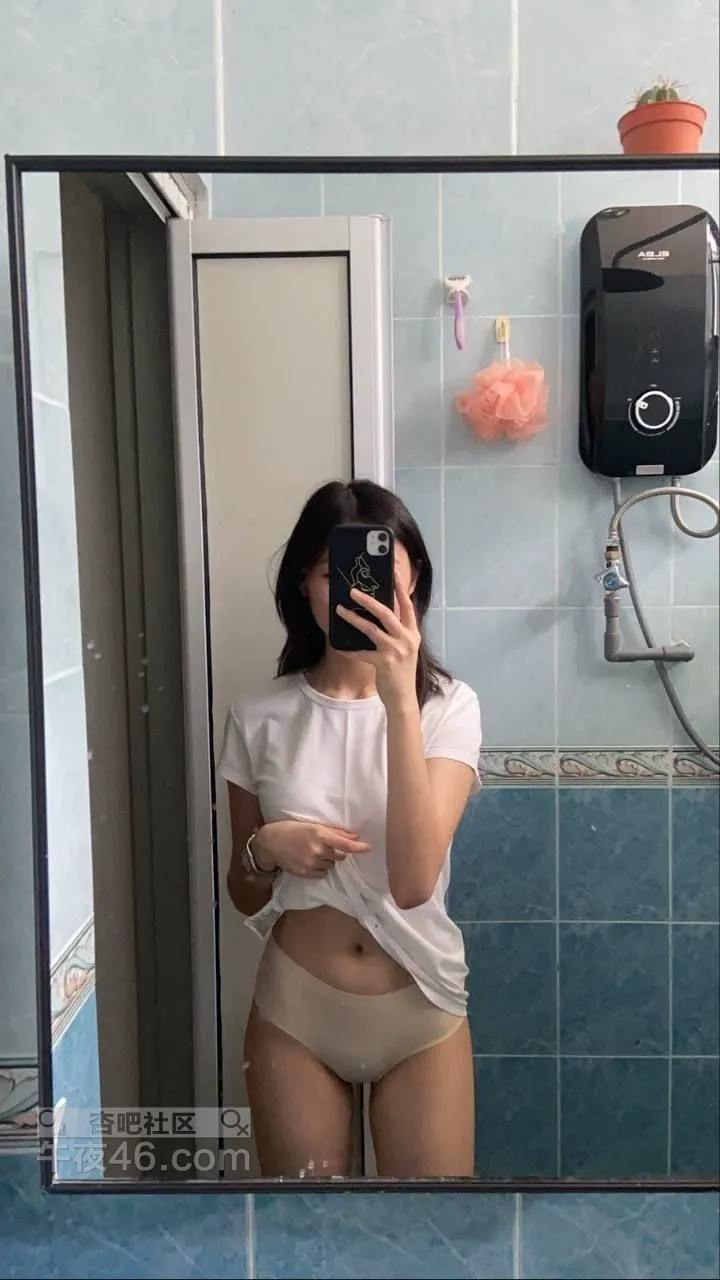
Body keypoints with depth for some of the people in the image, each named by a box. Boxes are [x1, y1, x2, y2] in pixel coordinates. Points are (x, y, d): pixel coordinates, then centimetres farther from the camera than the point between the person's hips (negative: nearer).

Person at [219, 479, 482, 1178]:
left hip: (419, 1008, -1)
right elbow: (244, 895, 5)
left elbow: (414, 880, -23)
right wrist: (266, 849, -17)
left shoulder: (448, 706, -9)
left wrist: (399, 699, -30)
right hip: (294, 1011, 1)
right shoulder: (260, 716, -5)